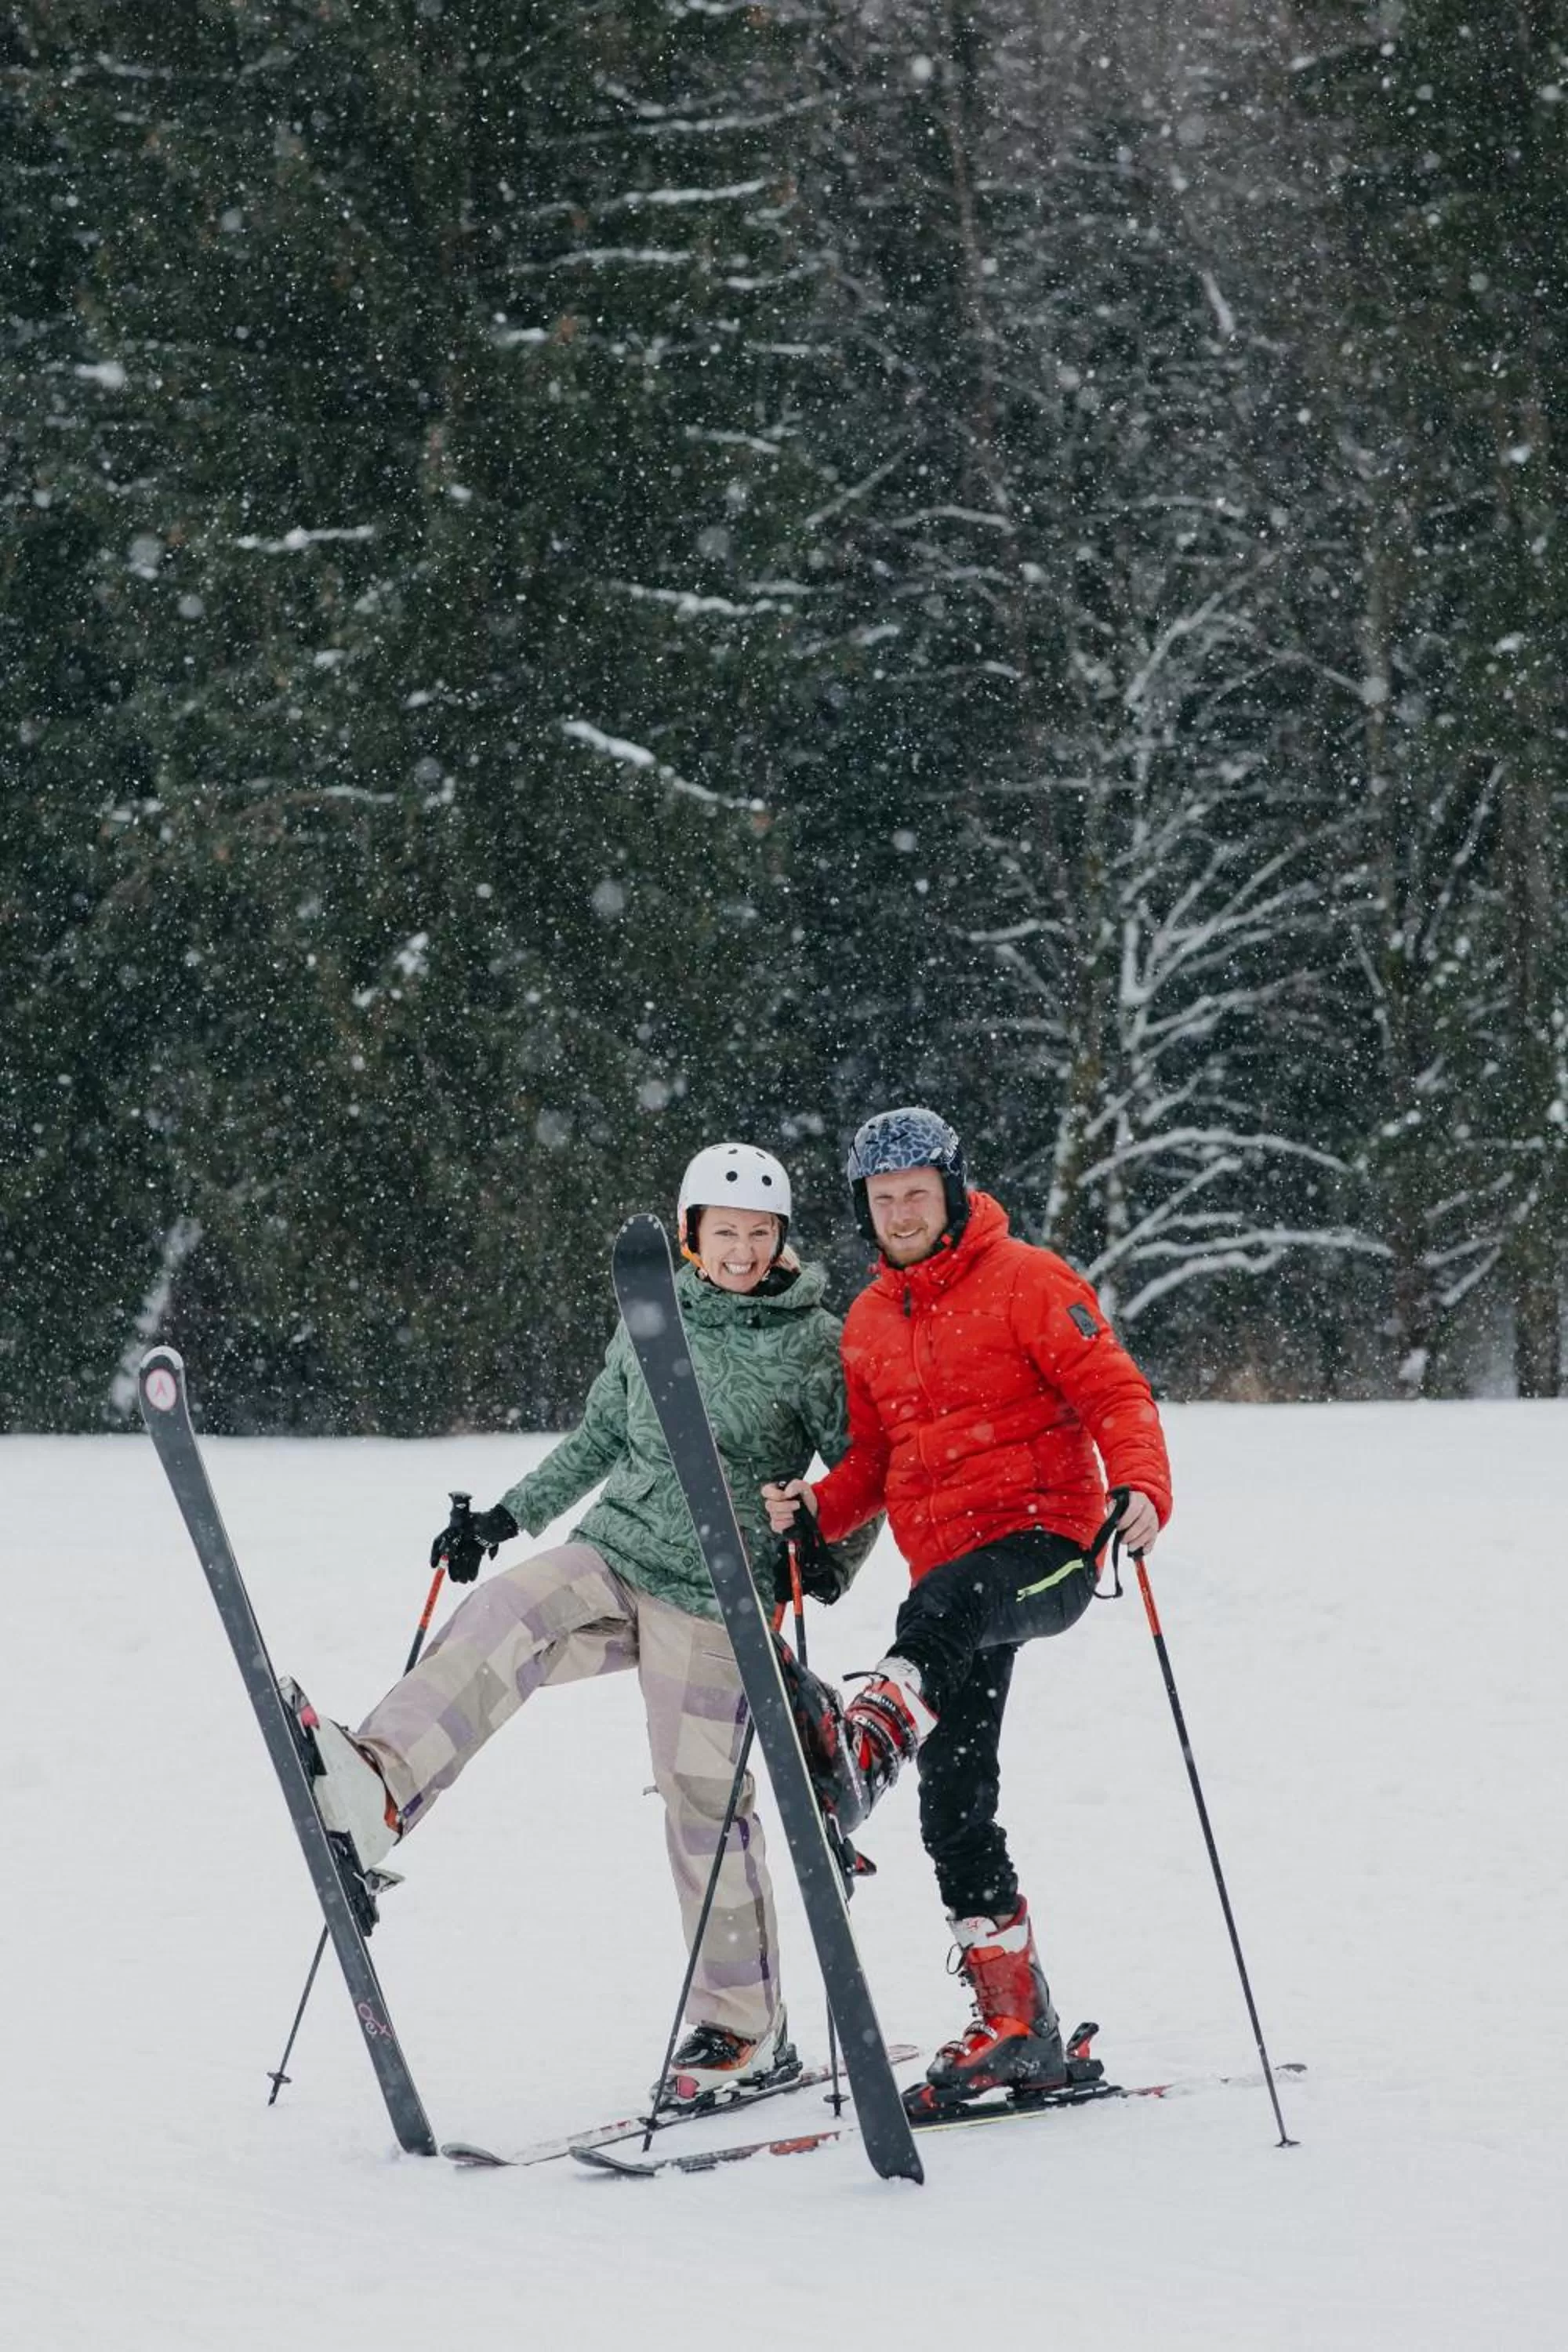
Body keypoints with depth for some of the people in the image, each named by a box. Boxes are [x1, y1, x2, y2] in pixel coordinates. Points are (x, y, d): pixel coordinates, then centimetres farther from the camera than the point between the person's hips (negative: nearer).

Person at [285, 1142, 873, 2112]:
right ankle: (377, 1791, -45)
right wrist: (509, 1514, 16)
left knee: (704, 1797, -4)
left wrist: (831, 1558, -18)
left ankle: (748, 2034, 7)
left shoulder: (813, 1342, -3)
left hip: (712, 1595, -4)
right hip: (613, 1557, 4)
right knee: (501, 1616, -26)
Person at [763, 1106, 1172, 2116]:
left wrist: (1143, 1488, -26)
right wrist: (817, 1511, 2)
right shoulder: (869, 1323, 18)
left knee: (942, 1609, -41)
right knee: (955, 1799, 0)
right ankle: (1018, 2027, 5)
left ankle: (860, 1749, -72)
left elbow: (1115, 1392, -8)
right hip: (948, 1573, 7)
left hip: (1044, 1545, -7)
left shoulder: (1025, 1280, -1)